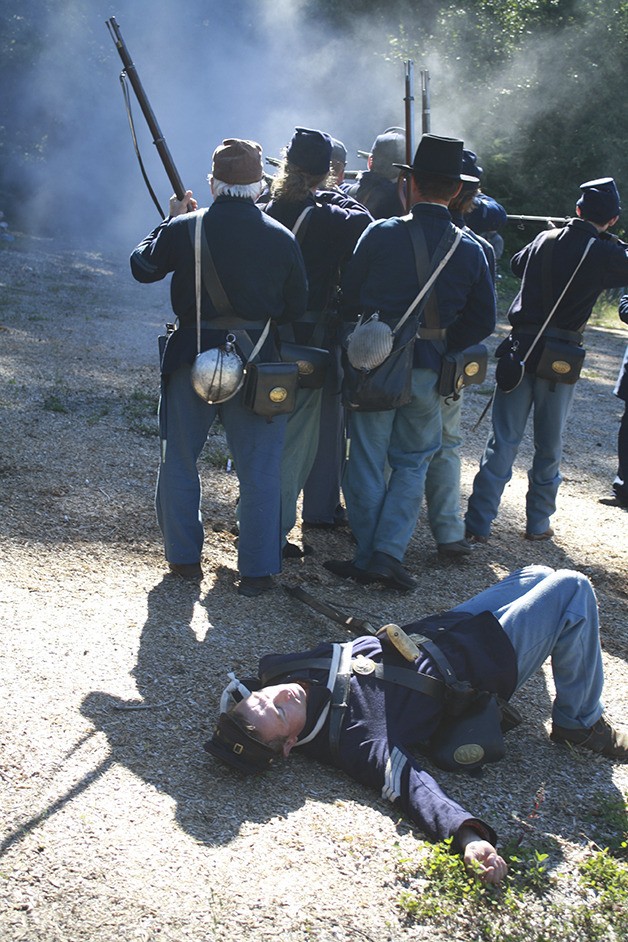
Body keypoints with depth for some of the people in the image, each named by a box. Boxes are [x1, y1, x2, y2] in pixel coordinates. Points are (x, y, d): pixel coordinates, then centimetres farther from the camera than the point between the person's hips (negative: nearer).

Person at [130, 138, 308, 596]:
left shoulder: (184, 229, -8)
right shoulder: (282, 238, -6)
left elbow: (143, 267, 8)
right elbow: (296, 309, 2)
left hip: (192, 358, 0)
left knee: (180, 459, 16)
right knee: (259, 468, 8)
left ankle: (184, 557, 23)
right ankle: (258, 570, 11)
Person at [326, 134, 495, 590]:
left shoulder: (380, 234, -9)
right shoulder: (471, 249, -2)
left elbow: (349, 297, -5)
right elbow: (483, 320, 0)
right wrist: (442, 346, 10)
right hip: (429, 370, 2)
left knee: (368, 462, 9)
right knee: (412, 463, 15)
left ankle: (368, 556, 14)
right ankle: (389, 552, 5)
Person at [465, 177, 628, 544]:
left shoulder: (545, 239, 6)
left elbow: (516, 263, 24)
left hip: (520, 348, 3)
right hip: (560, 359, -3)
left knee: (503, 441, 5)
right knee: (549, 447, 12)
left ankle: (479, 524, 0)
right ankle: (538, 524, 21)